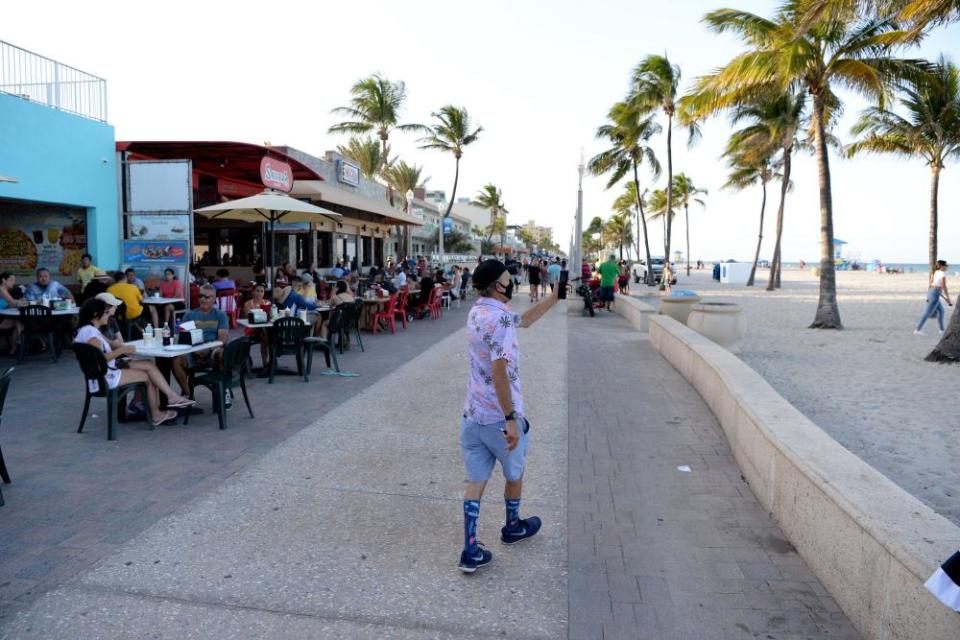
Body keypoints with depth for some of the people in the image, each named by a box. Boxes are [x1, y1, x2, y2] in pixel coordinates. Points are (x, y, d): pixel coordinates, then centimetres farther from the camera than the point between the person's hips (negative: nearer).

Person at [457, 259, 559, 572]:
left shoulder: (479, 311, 7)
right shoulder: (500, 318, -22)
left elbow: (525, 320, 21)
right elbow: (499, 372, -28)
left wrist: (556, 296, 19)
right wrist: (511, 419, -26)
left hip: (472, 415, 7)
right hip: (499, 417, -7)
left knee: (475, 481, 9)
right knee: (514, 473, 19)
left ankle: (470, 551, 10)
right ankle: (513, 527, 41)